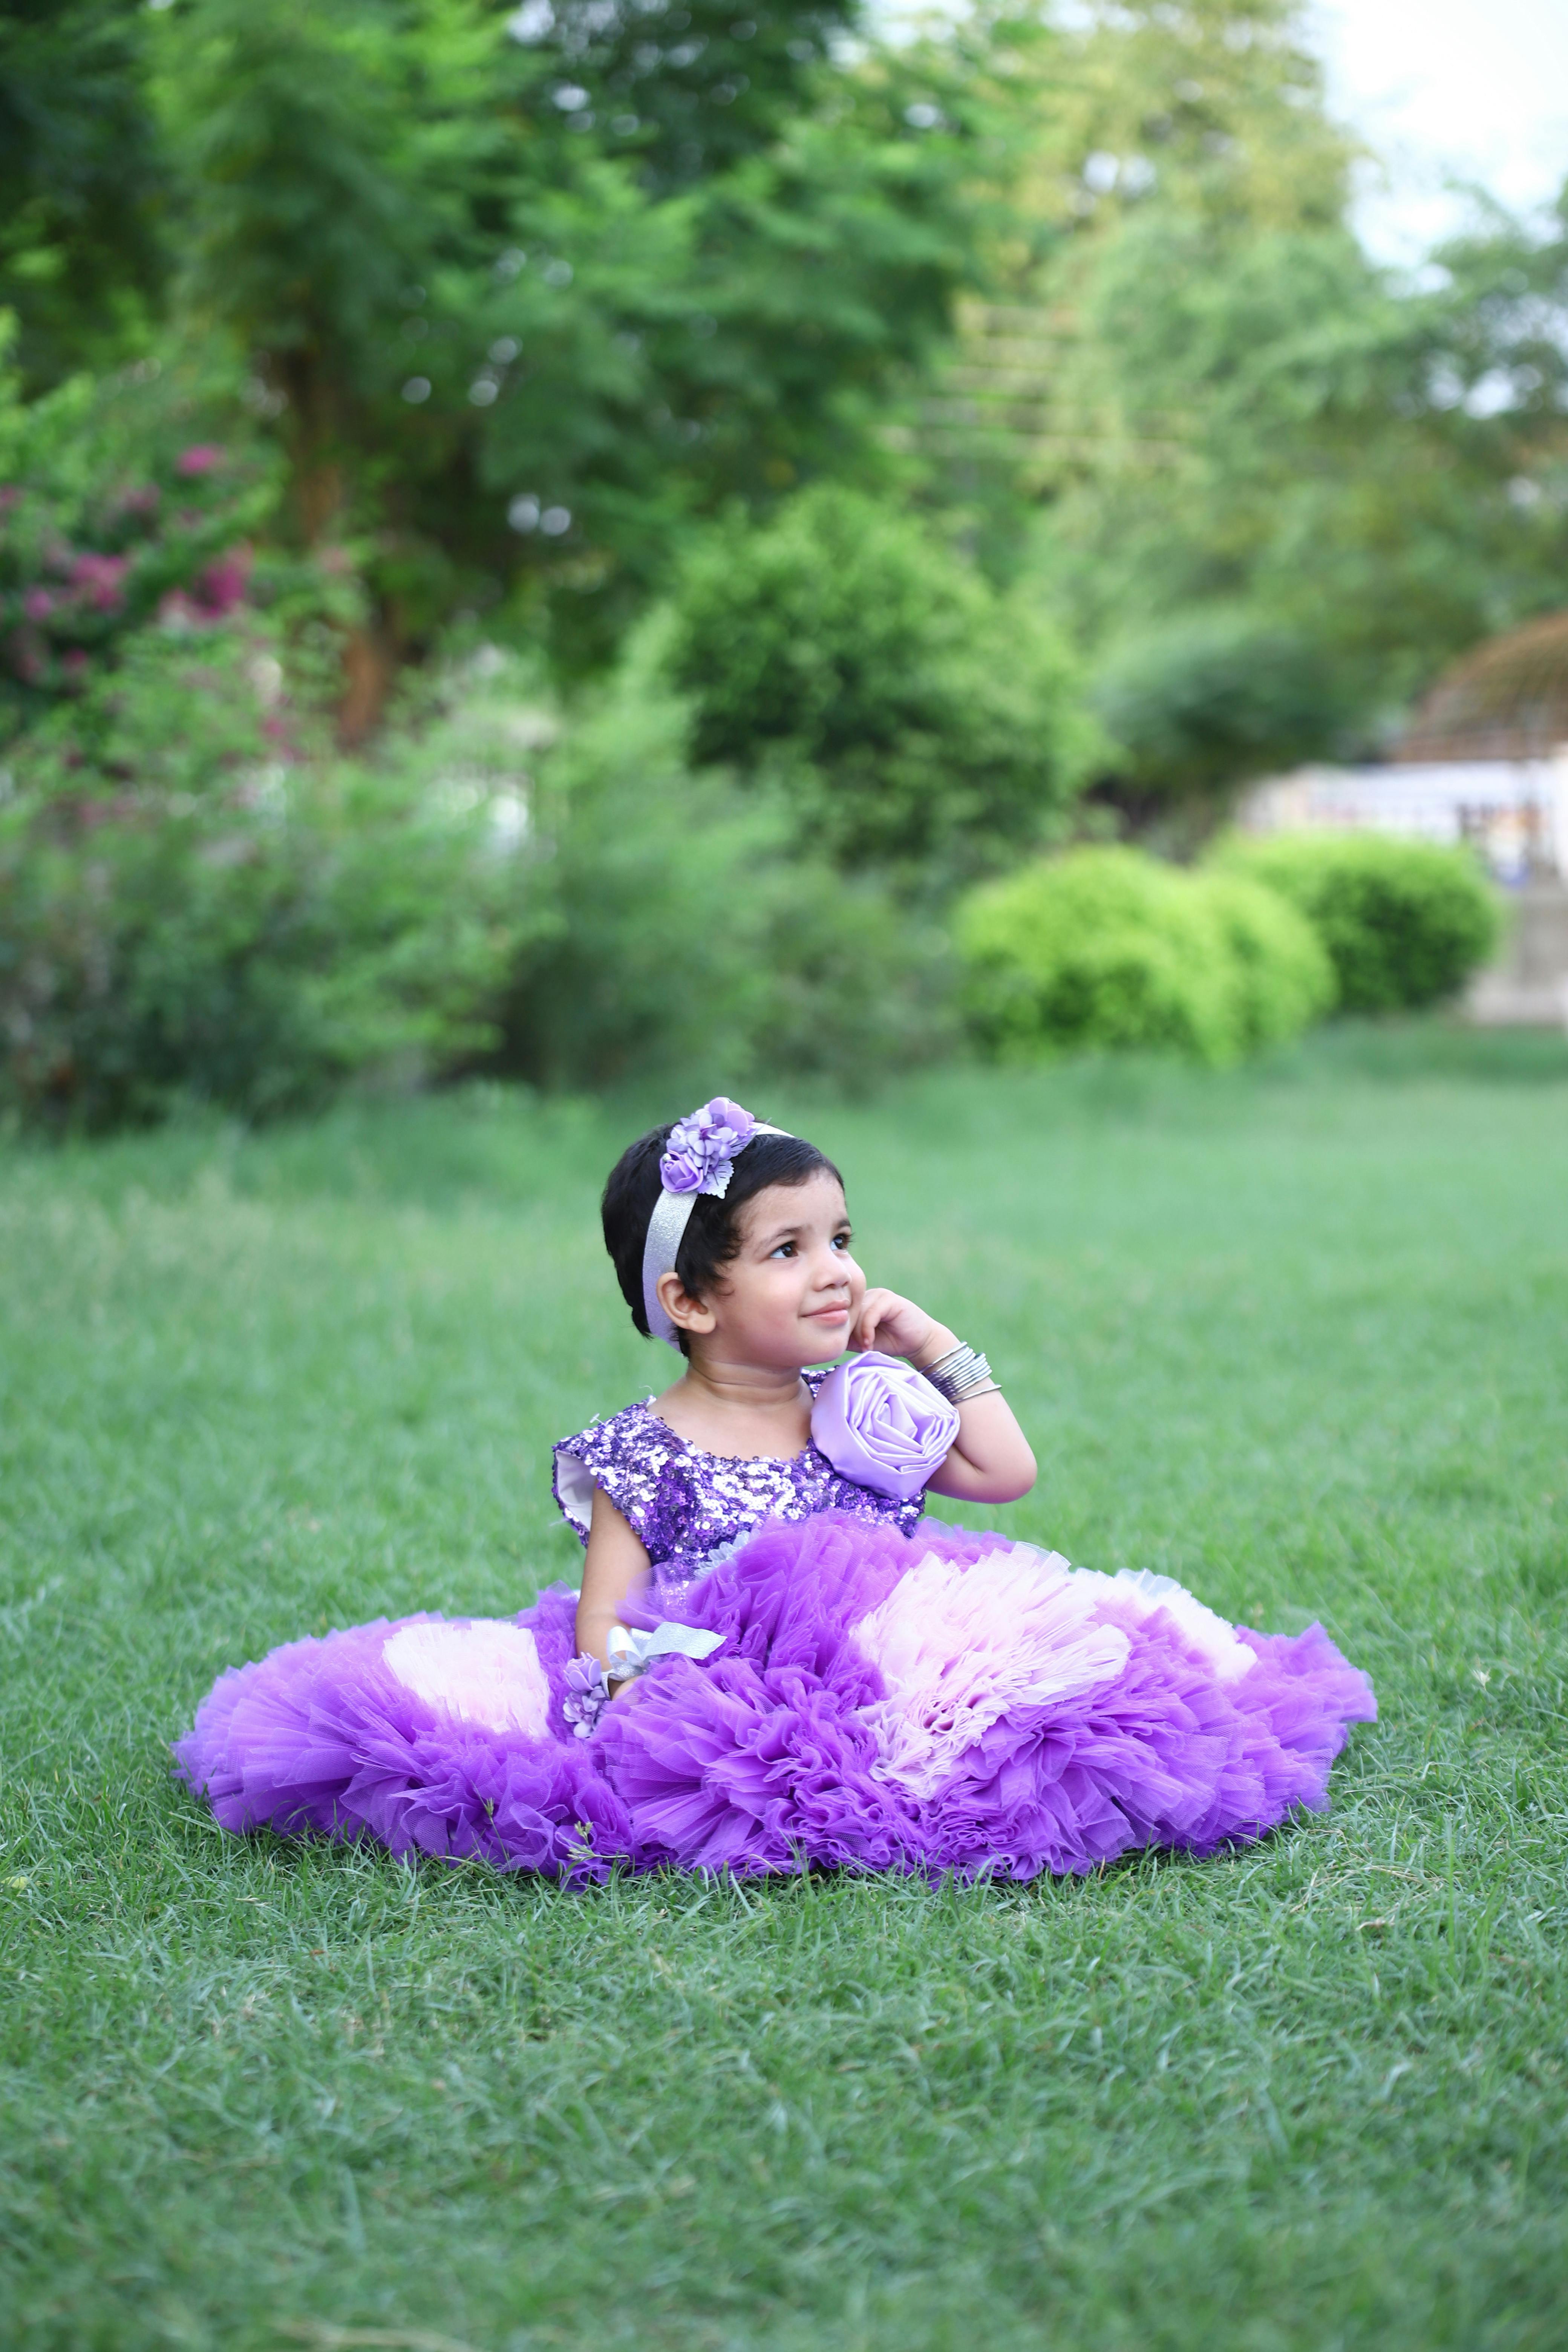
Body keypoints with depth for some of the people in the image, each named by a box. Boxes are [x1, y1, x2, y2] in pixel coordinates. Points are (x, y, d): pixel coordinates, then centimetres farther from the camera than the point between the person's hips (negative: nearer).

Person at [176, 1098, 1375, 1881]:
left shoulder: (863, 1410, 17)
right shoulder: (645, 1453, 3)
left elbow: (1007, 1471, 21)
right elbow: (603, 1622, 1)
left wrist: (938, 1348, 18)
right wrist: (632, 1706, -19)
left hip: (895, 1673, 3)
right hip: (724, 1702, -3)